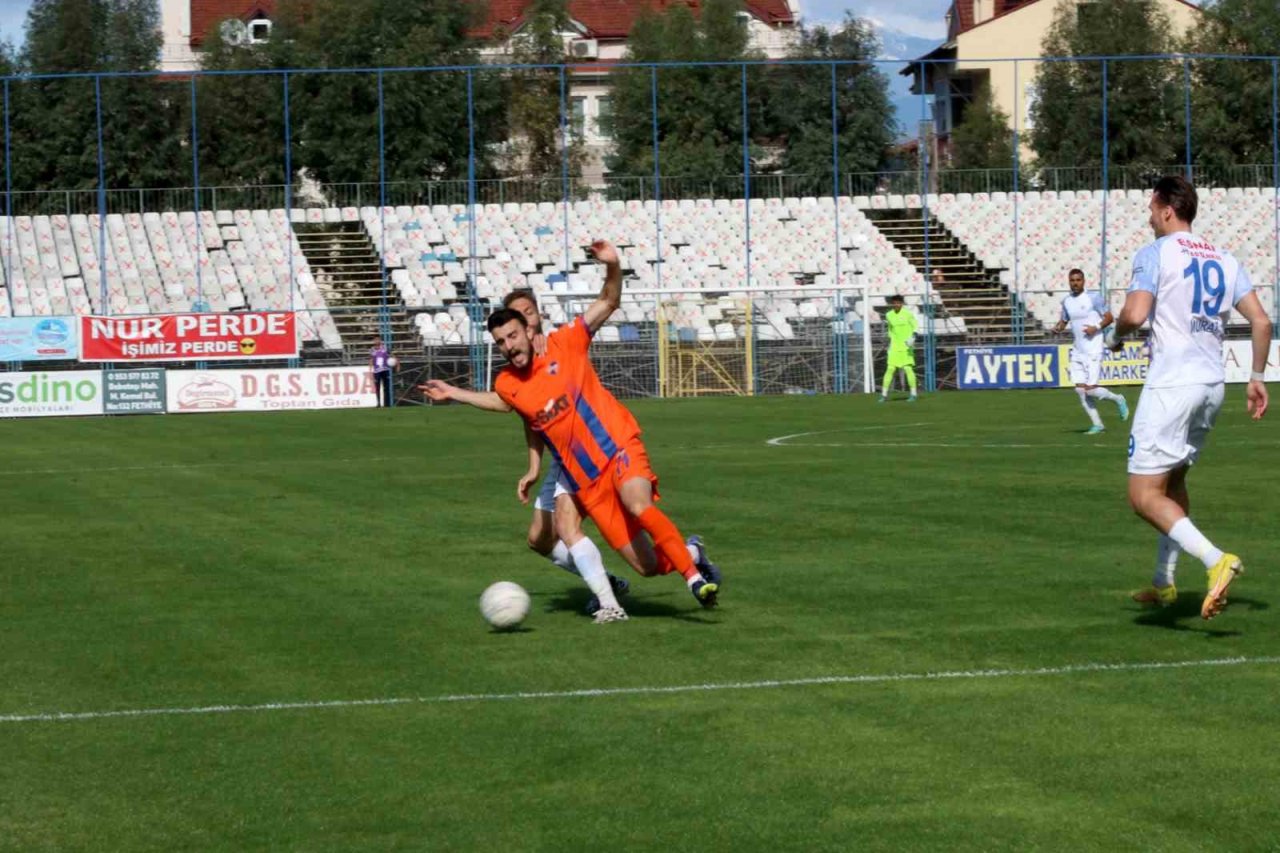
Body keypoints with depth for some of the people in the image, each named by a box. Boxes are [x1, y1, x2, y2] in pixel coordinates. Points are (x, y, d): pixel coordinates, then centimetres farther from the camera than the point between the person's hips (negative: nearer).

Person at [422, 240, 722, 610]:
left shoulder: (563, 344, -3)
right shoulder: (508, 384, 7)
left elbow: (608, 303, -3)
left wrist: (612, 266, -20)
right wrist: (454, 393, 29)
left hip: (618, 447, -3)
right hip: (586, 482, 3)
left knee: (639, 506, -35)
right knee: (648, 566, -5)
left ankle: (695, 576, -24)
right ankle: (689, 552, 26)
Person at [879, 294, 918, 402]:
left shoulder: (907, 313, -5)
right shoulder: (889, 315, 6)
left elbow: (915, 327, -3)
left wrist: (913, 337, -19)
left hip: (906, 346, -3)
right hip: (894, 347, 3)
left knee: (908, 368, -9)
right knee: (890, 369, -3)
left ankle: (913, 394, -1)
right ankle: (884, 394, 4)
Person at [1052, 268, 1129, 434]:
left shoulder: (1093, 297, -7)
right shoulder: (1066, 301, 10)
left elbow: (1109, 318, -3)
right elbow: (1064, 321, 22)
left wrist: (1096, 328, -19)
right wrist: (1058, 328, 0)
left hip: (1093, 350, -6)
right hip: (1077, 351, 6)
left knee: (1091, 389, -13)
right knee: (1080, 389, -1)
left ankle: (1118, 400, 15)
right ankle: (1097, 425, 7)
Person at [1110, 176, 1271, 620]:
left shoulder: (1155, 253, -6)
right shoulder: (1225, 259, 12)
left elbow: (1134, 314, -19)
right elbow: (1261, 321, 8)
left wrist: (1117, 337, 3)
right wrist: (1256, 378, 17)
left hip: (1171, 384, -7)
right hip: (1212, 384, 8)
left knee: (1144, 496, -8)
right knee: (1173, 481, 24)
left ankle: (1215, 559, -26)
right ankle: (1164, 582, 29)